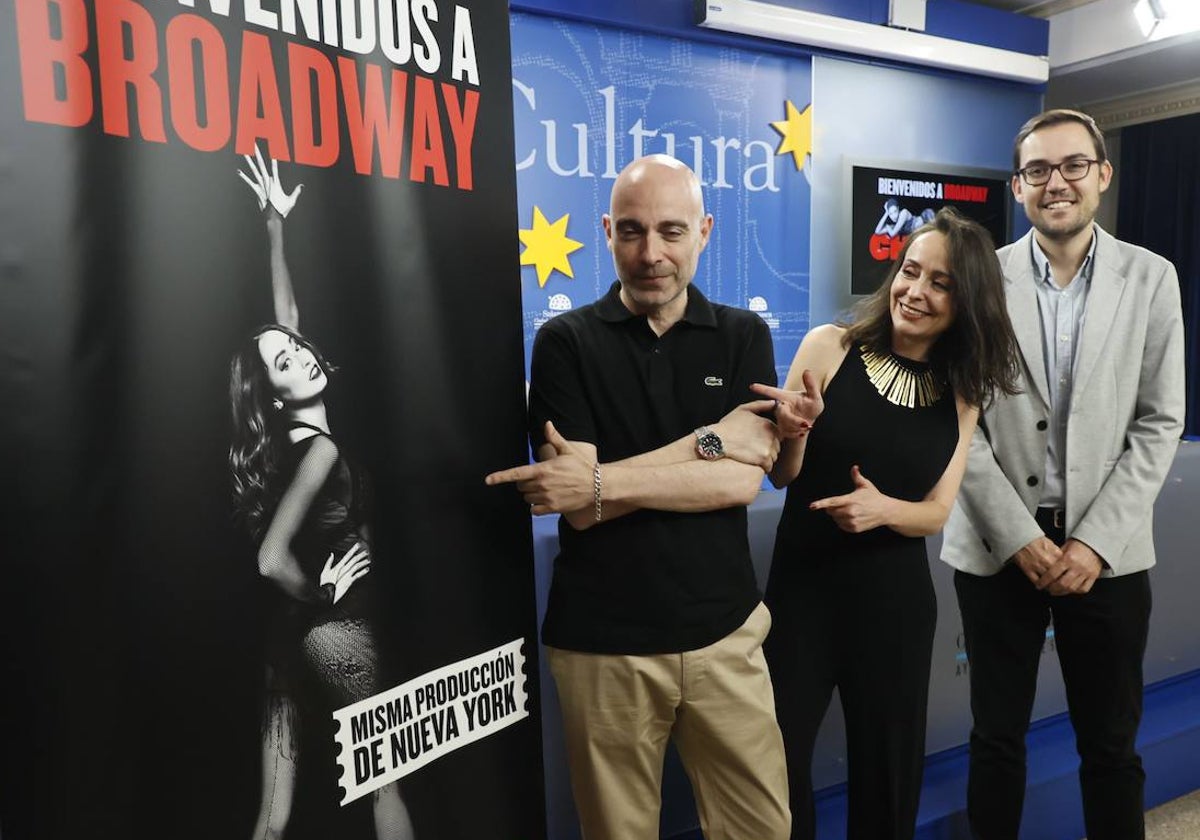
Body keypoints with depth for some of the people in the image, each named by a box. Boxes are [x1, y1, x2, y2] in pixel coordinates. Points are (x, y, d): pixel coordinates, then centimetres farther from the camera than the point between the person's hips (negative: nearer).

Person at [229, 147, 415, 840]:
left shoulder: (296, 439, 3)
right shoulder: (320, 449, -19)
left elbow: (286, 315, 8)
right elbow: (273, 559, -28)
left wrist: (277, 225, 10)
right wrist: (320, 594, -10)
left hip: (298, 631, 7)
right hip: (337, 627, -7)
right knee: (387, 779, 11)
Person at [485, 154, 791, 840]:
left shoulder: (744, 336, 3)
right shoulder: (565, 342, -4)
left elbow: (743, 481, -10)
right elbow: (577, 504, -12)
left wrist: (604, 482, -19)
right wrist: (709, 440, -13)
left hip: (723, 631, 2)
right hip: (603, 643, -1)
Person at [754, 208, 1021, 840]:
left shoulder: (961, 396, 2)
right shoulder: (829, 346, -7)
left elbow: (937, 512, 2)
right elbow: (782, 476, -5)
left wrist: (884, 509, -19)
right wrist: (794, 433, -26)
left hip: (895, 603, 3)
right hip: (803, 590, -2)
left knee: (888, 768, 17)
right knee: (778, 763, 3)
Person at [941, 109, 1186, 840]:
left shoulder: (1152, 279, 2)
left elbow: (1159, 425, 0)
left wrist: (1095, 541, -9)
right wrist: (1021, 537, -9)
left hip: (1108, 550, 1)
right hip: (999, 546, -1)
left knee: (1112, 745, 13)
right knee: (997, 736, 12)